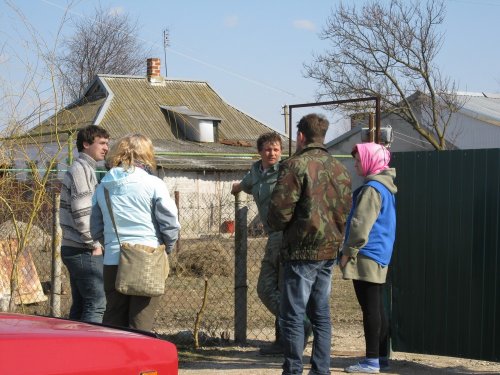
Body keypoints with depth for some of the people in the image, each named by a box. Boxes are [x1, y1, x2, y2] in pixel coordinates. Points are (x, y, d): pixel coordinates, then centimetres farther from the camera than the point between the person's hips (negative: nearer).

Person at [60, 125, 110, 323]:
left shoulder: (85, 168, 19)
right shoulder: (81, 169, -13)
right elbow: (81, 213, -20)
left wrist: (94, 243, 15)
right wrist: (94, 244, -14)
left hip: (73, 248, 10)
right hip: (84, 250, -10)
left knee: (80, 305, 12)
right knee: (97, 303, -11)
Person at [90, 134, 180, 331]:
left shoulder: (103, 187, 8)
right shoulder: (153, 184, -6)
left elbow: (95, 229, 13)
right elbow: (170, 222, -8)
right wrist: (167, 247, 9)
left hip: (112, 261, 4)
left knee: (113, 320, 13)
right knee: (141, 323, 1)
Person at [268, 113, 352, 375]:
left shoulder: (296, 165, -12)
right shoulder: (339, 168, 11)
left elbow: (280, 209, -16)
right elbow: (346, 209, 13)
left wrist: (274, 224, 4)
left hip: (302, 249, -7)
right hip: (330, 249, 7)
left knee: (292, 315, -2)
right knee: (321, 314, 13)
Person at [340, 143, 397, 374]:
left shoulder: (372, 188, -15)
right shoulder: (385, 186, 17)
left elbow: (360, 224, -19)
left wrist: (348, 251, -11)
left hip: (367, 257, -10)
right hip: (380, 256, 10)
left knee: (370, 308, -8)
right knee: (376, 307, 12)